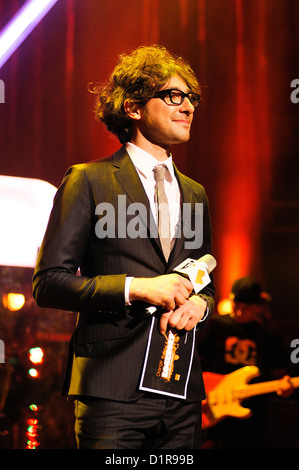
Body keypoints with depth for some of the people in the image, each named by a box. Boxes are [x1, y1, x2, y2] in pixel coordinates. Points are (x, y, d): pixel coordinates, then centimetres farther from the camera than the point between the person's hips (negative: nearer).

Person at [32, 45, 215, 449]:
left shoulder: (195, 194, 19)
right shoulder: (89, 181, 1)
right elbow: (47, 283, -5)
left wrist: (199, 304, 1)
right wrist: (133, 288, -15)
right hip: (114, 390, -5)